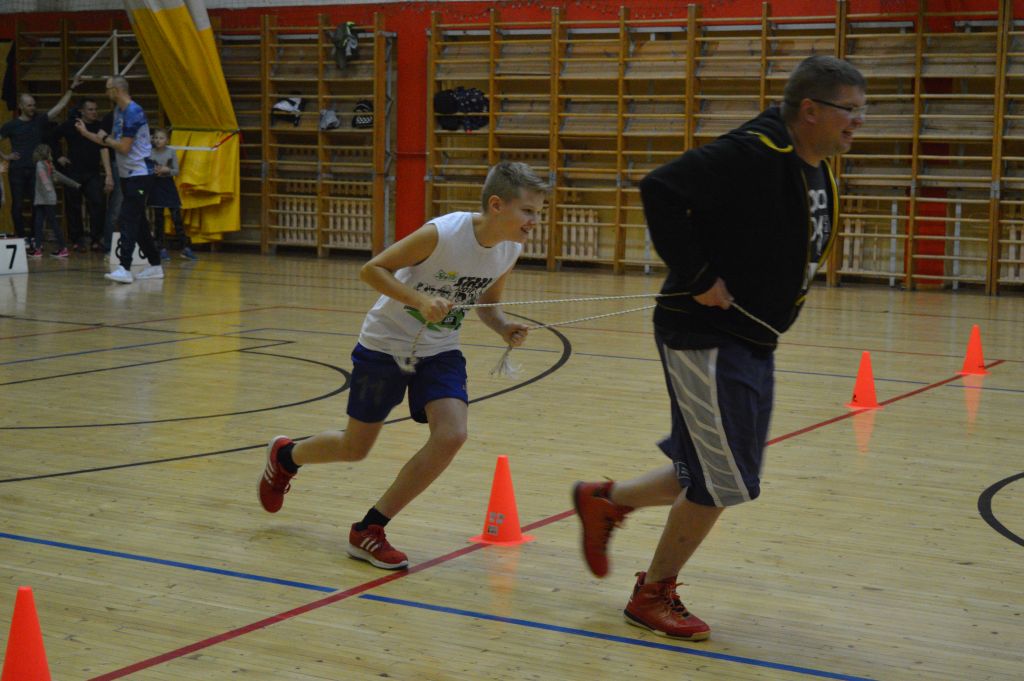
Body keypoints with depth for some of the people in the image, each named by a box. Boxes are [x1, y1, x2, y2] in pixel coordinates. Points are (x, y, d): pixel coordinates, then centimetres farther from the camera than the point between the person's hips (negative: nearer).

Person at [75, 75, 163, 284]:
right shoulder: (118, 111, 12)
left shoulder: (133, 112, -18)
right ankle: (155, 266, 19)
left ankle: (125, 269, -20)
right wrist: (86, 133, 20)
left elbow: (124, 147, -21)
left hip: (139, 174, -10)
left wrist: (105, 138, -5)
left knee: (128, 220, -15)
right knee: (138, 222, 12)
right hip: (127, 174, 10)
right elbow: (112, 142, 20)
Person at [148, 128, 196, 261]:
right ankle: (161, 249, 9)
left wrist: (167, 170, -18)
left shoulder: (172, 152, -1)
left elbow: (176, 171, 0)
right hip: (156, 186, 0)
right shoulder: (150, 153, -2)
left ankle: (185, 248, -2)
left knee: (176, 217, -4)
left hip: (168, 185, 0)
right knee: (158, 218, 4)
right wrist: (153, 171, -18)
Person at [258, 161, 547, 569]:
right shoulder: (441, 234, -28)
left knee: (451, 435, -18)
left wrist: (505, 329, -11)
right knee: (355, 448, 8)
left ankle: (368, 531, -3)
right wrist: (420, 300, -33)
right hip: (385, 344, -5)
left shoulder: (510, 251, -8)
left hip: (439, 352, 5)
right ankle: (284, 456, 44)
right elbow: (372, 269, -20)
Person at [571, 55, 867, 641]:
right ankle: (653, 595, 17)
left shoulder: (818, 172, 8)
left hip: (753, 343, 10)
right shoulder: (753, 154, -21)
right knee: (722, 482, -3)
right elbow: (661, 190, -28)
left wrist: (769, 301, 10)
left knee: (719, 477, 16)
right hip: (705, 337, -10)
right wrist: (698, 278, -25)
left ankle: (604, 502, 35)